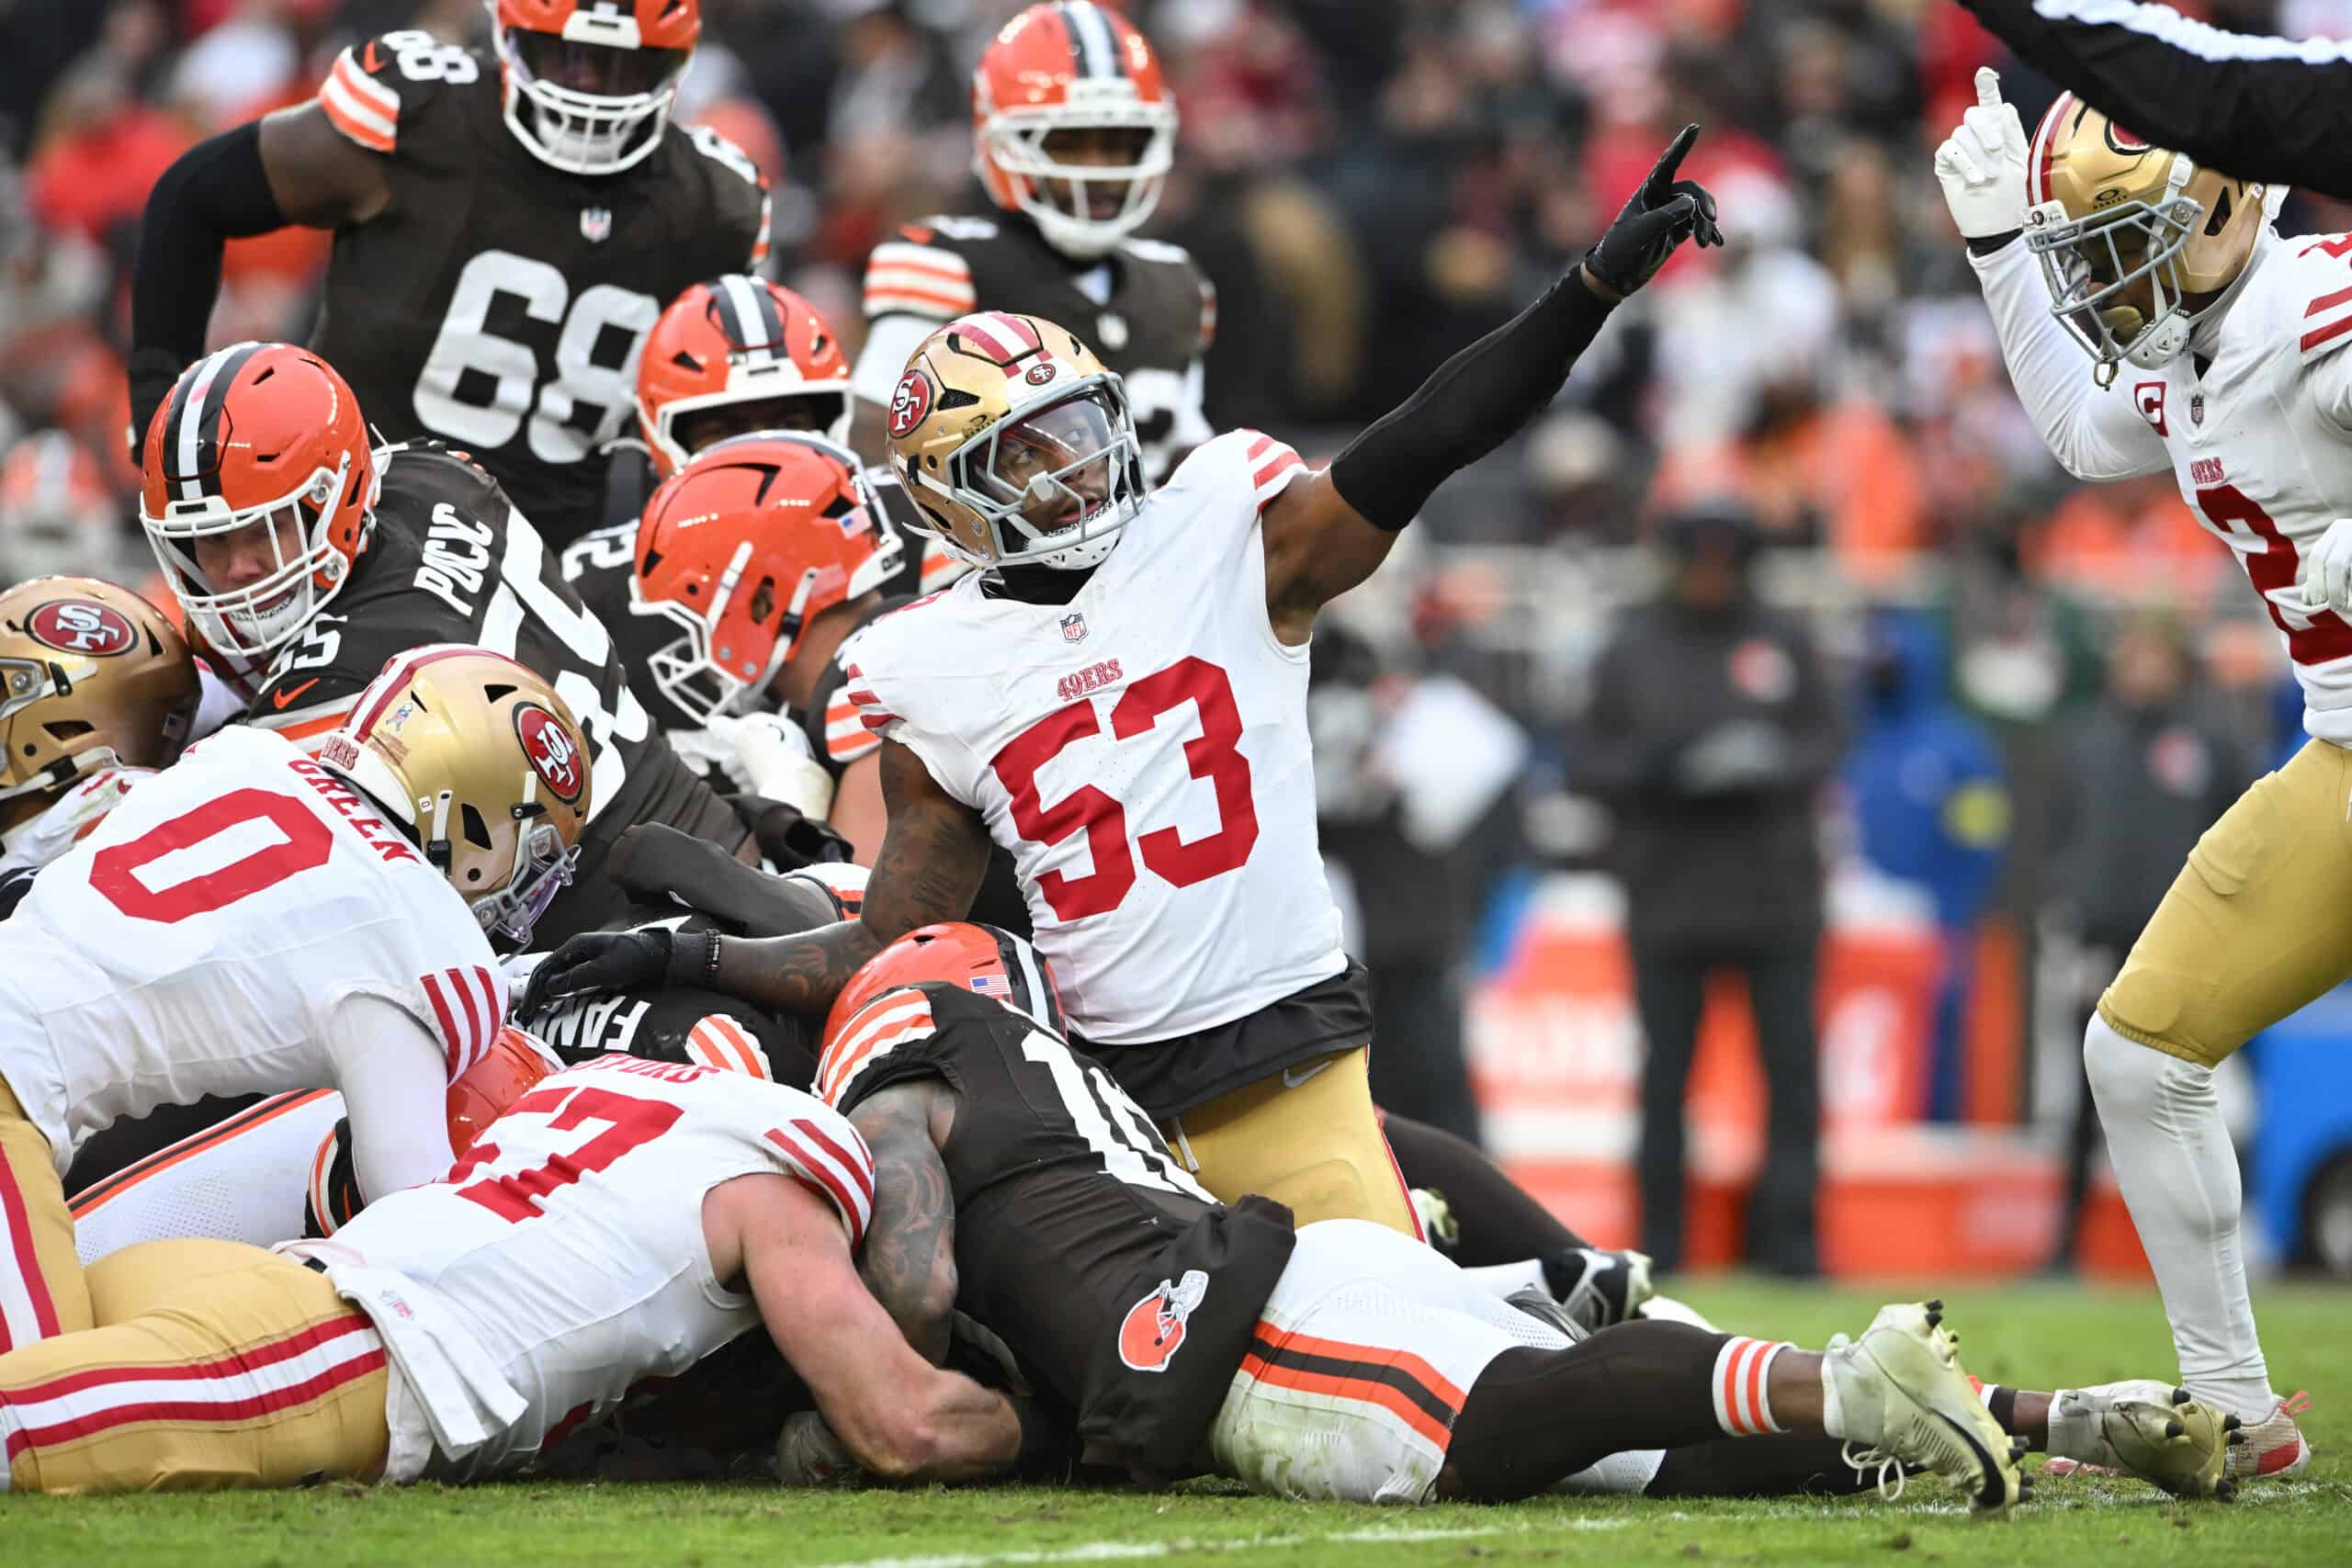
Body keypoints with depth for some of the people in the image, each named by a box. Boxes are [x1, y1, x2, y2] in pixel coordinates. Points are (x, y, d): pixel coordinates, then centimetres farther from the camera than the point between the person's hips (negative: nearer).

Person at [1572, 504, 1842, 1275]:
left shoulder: (1784, 643, 8)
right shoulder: (1632, 650, 5)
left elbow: (1825, 740, 6)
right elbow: (1588, 760, 2)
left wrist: (1771, 763, -14)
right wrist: (1666, 764, -16)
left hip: (1775, 895, 1)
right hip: (1669, 895, -1)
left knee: (1792, 1067, -4)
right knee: (1665, 1074, 2)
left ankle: (1788, 1232, 1)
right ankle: (1660, 1235, 9)